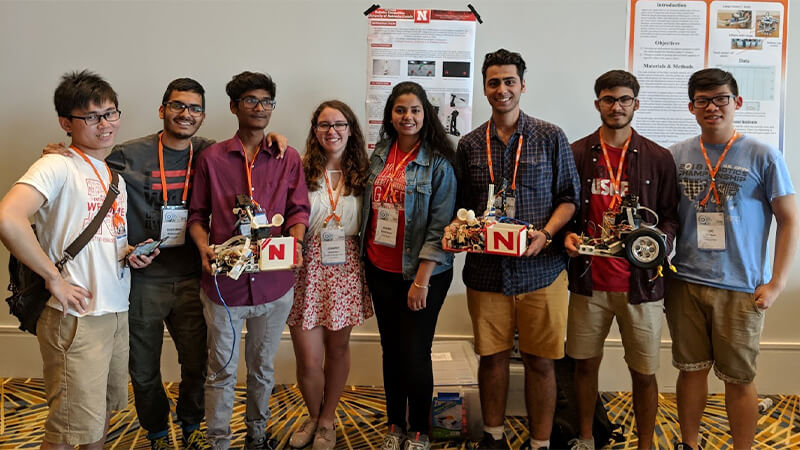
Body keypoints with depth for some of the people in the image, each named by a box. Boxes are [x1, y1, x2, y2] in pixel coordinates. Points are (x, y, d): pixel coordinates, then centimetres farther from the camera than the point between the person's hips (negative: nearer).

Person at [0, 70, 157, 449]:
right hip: (77, 317, -8)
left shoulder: (115, 174, 15)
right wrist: (54, 278, -21)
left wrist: (131, 254, 4)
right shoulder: (57, 167, -11)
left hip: (117, 311, 8)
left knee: (103, 411, 19)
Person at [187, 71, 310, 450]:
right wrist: (204, 246, -13)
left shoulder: (288, 158, 4)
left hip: (274, 281, 2)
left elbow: (298, 210, 4)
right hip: (224, 281, -1)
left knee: (263, 365, 17)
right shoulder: (211, 158, 2)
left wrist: (294, 243, -14)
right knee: (222, 369, 8)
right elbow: (197, 214, 5)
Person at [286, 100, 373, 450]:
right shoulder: (300, 169, -5)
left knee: (338, 347, 15)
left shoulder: (362, 172, 4)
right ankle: (314, 416, 33)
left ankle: (328, 420, 37)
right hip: (307, 268, -2)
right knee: (309, 361, 2)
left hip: (346, 270, 3)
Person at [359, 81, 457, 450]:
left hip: (421, 273, -5)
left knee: (415, 353, 2)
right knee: (391, 349, 15)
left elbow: (440, 227, -13)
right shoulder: (379, 155, 6)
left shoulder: (438, 163, -10)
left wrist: (422, 280, -17)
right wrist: (364, 261, 10)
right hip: (381, 269, 5)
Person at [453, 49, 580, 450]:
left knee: (540, 360, 5)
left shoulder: (551, 138, 2)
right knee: (492, 356, 11)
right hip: (486, 270, 2)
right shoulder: (469, 145, 9)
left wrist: (545, 234, -14)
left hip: (541, 268, -2)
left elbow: (569, 196, 2)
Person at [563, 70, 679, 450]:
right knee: (585, 363, 12)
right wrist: (567, 235, -10)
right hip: (589, 280, 1)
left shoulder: (658, 158, 3)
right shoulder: (576, 154, 4)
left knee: (644, 372, 7)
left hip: (641, 282, -1)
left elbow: (671, 215, 5)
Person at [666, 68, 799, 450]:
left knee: (739, 378, 6)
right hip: (684, 284, 3)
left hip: (741, 289, -2)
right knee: (691, 370, 13)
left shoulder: (763, 157, -4)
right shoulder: (676, 155, 4)